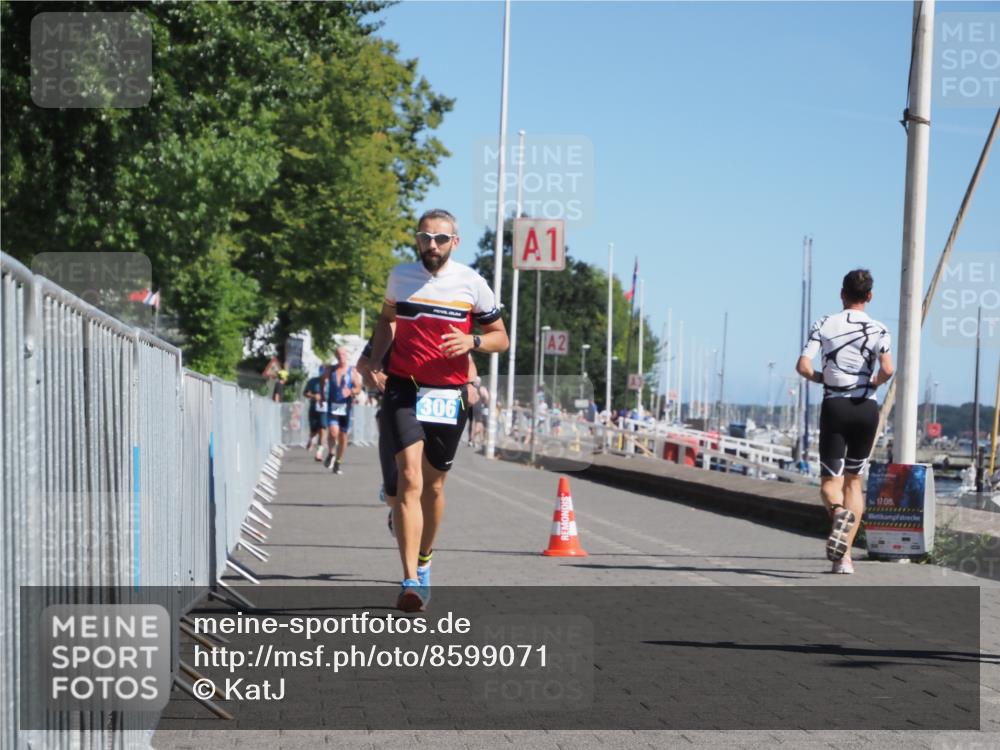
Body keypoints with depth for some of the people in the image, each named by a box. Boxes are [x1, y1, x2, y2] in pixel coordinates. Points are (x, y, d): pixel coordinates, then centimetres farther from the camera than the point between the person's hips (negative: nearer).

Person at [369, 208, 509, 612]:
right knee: (409, 479, -16)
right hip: (403, 388, -1)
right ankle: (411, 582, -22)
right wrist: (375, 361, 10)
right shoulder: (400, 276, 5)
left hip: (450, 394, 1)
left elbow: (500, 337, 6)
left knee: (433, 484, 11)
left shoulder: (472, 284, 0)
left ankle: (423, 562, 36)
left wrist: (472, 341, -15)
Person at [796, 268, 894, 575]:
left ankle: (839, 511, -35)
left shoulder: (824, 325, 0)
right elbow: (887, 369, -15)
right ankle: (844, 555, 5)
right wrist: (875, 382, 6)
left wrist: (821, 378, 10)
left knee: (830, 480, 3)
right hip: (866, 408, 1)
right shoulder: (878, 330, 0)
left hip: (834, 407, -1)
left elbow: (803, 366, -10)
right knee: (854, 480, 13)